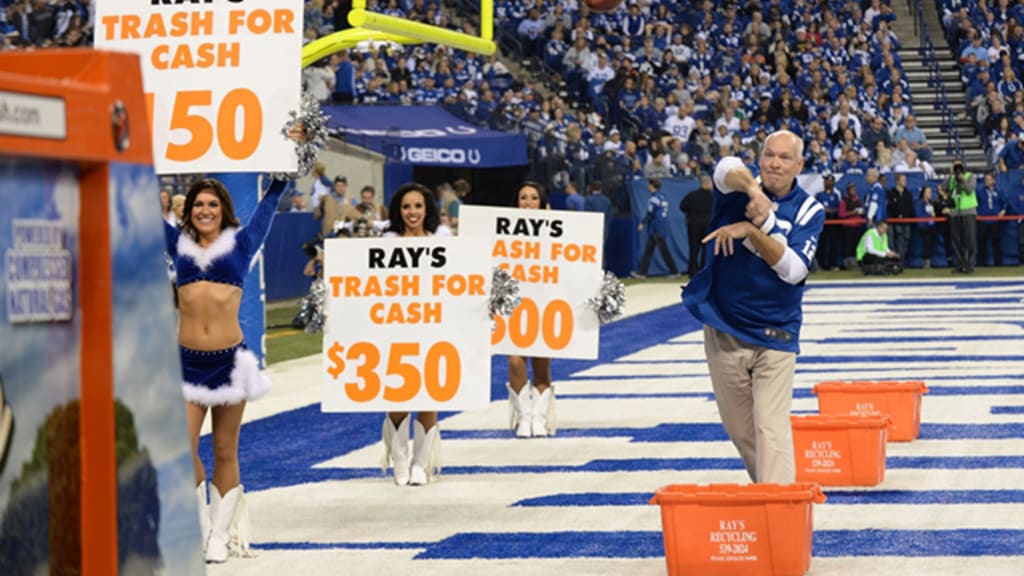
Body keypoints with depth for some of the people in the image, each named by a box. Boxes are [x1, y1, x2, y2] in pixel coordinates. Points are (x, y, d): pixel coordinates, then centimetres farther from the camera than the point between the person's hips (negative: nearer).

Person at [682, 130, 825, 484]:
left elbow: (794, 269, -16)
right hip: (723, 331, 2)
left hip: (775, 336, -2)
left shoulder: (809, 211, -2)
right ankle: (762, 485, 29)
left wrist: (753, 229, -28)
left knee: (771, 426, -12)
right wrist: (753, 188, -50)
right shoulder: (738, 191, -1)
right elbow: (728, 169, -27)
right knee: (738, 428, 11)